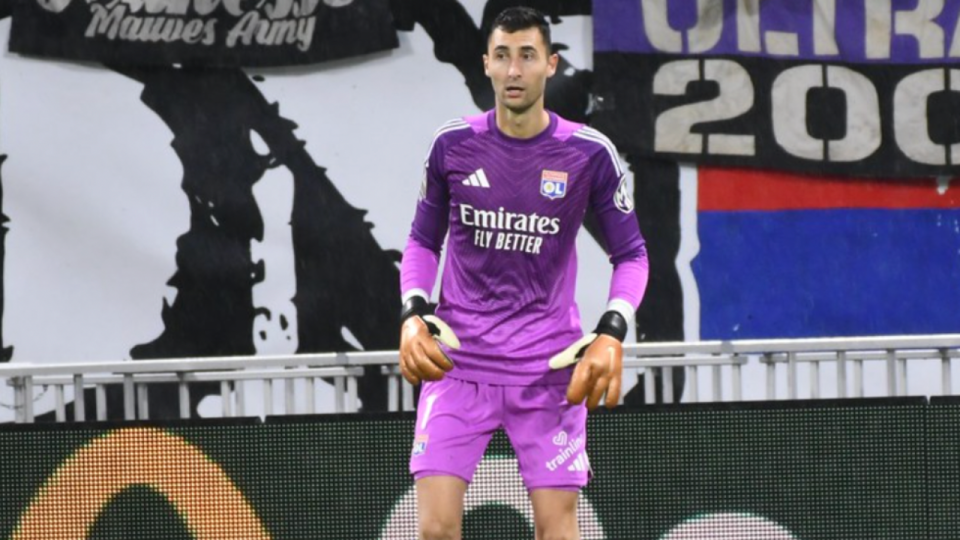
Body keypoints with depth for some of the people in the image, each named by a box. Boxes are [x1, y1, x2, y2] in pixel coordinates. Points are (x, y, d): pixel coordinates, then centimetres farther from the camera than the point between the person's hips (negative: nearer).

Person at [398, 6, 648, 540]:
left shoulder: (590, 154, -4)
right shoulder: (452, 145, -1)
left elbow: (630, 254, 5)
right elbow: (423, 241, 13)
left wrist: (612, 334, -11)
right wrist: (413, 313, -4)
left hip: (550, 366, -1)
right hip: (457, 359, 1)